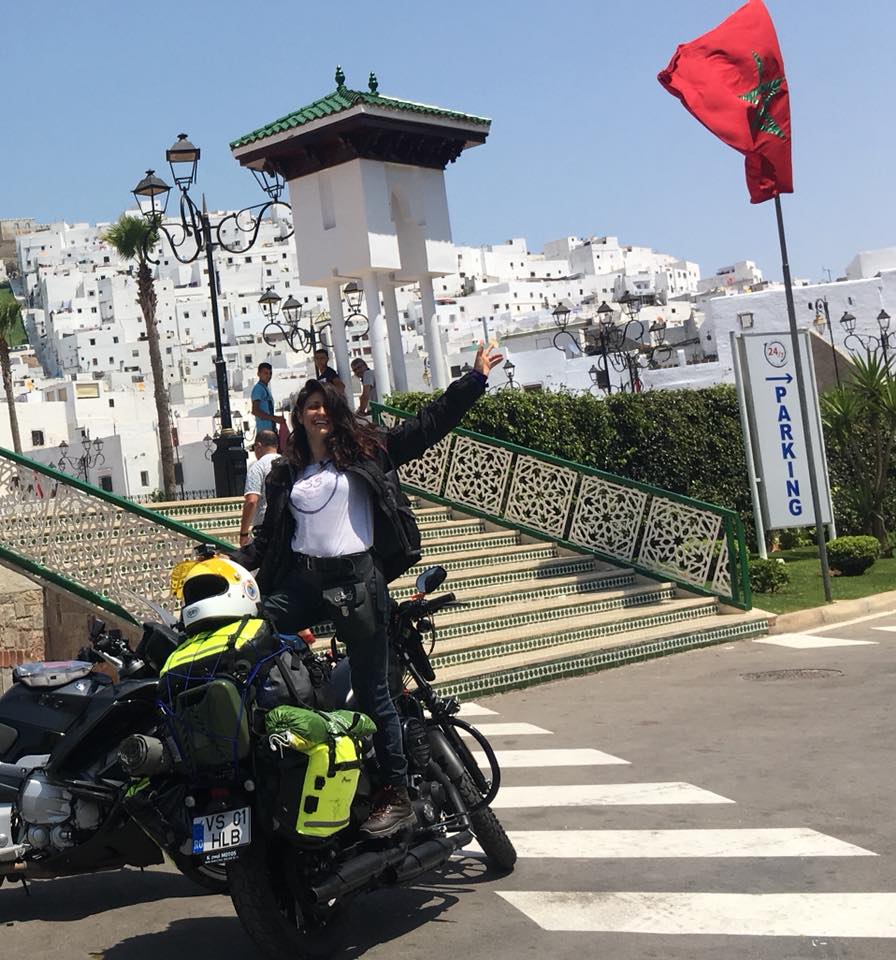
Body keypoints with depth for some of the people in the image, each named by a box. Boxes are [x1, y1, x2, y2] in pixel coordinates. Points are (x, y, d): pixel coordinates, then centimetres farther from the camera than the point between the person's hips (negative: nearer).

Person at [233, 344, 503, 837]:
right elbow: (270, 534, 21)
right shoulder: (286, 473, 16)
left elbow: (428, 423, 3)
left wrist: (475, 379, -1)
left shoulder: (366, 449, 5)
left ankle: (396, 795, 6)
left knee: (371, 694, -2)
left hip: (357, 580, -4)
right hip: (301, 580, 5)